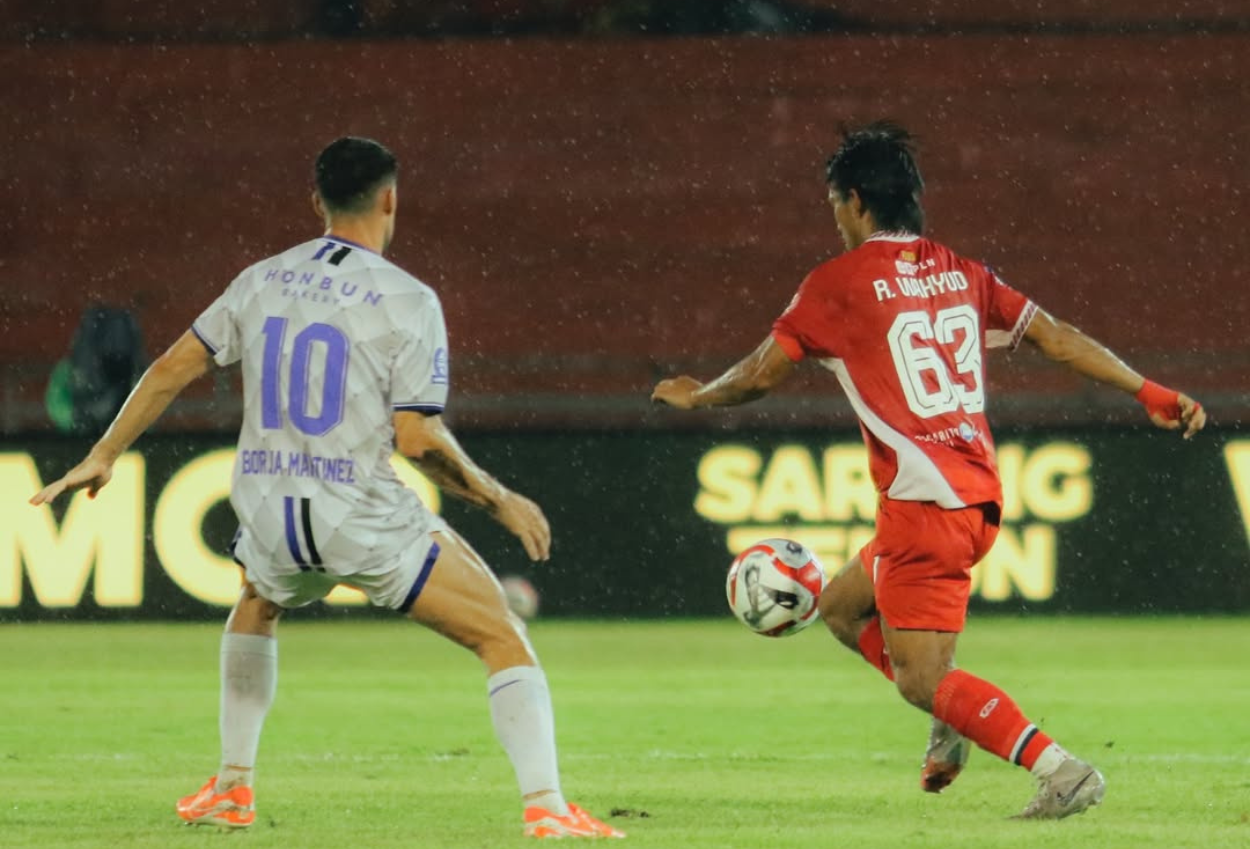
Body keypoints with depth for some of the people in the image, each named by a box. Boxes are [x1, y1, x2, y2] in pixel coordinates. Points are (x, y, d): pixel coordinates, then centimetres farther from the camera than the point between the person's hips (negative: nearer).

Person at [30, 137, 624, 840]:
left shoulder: (263, 281, 9)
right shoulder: (408, 300, -7)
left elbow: (173, 368, 11)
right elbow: (418, 439, -12)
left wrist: (104, 457, 22)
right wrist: (502, 503, 1)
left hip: (269, 519, 5)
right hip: (367, 523, -5)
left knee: (256, 607, 38)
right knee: (503, 637, 2)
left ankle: (233, 788, 34)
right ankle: (545, 804, -13)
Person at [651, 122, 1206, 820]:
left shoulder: (837, 284, -5)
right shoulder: (960, 274, 11)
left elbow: (762, 375, 3)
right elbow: (1057, 336, 9)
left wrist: (697, 396, 23)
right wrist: (1150, 393, 13)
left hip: (924, 505, -8)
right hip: (979, 497, 8)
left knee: (923, 679, -6)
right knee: (842, 606, 24)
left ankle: (1061, 769, -20)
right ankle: (955, 713, 11)